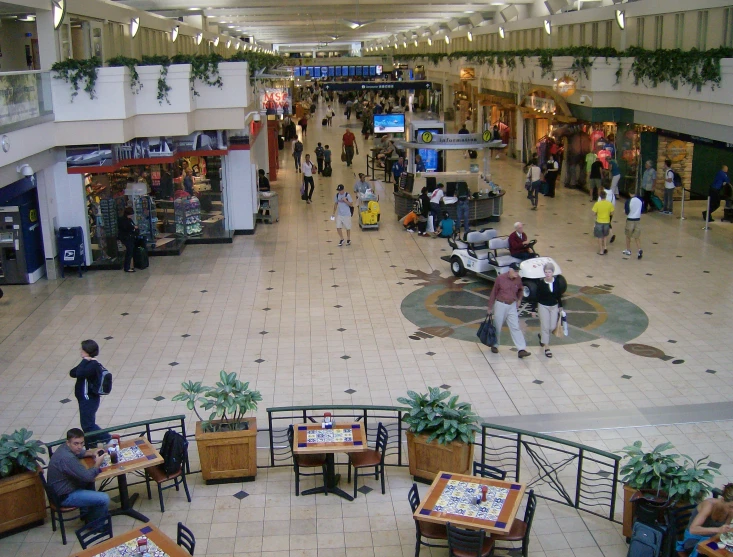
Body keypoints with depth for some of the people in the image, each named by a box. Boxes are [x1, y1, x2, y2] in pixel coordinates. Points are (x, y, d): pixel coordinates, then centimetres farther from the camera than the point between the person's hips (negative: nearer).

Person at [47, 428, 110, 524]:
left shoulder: (65, 448, -3)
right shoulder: (67, 458, -32)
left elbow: (78, 453, 22)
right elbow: (88, 476, -28)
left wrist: (91, 453, 2)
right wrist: (97, 464, -10)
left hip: (57, 489, 10)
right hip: (64, 497, -10)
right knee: (104, 498, -13)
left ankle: (86, 514, 38)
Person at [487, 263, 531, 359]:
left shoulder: (518, 279, -4)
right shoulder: (500, 278, -15)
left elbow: (521, 290, 18)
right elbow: (493, 293, -7)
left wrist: (519, 300, 6)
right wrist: (490, 308, -3)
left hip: (512, 306, 3)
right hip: (500, 305, -3)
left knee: (515, 327, -2)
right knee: (497, 327, 9)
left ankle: (522, 350, -6)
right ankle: (494, 345, 30)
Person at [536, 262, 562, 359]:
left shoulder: (557, 282, -4)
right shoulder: (541, 283, -12)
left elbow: (559, 295, 7)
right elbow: (537, 297, -6)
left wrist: (560, 306, 10)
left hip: (554, 306, 3)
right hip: (543, 307, -3)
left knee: (552, 327, 8)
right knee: (545, 327, -2)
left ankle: (541, 336, 40)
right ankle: (546, 348, 6)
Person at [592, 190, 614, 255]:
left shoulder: (597, 204, -15)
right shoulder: (609, 204, -8)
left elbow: (594, 213, -12)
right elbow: (612, 213, -2)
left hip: (599, 222, -2)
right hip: (607, 222, 2)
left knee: (600, 237, 9)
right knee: (604, 236, 24)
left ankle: (601, 251, 13)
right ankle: (604, 247, 11)